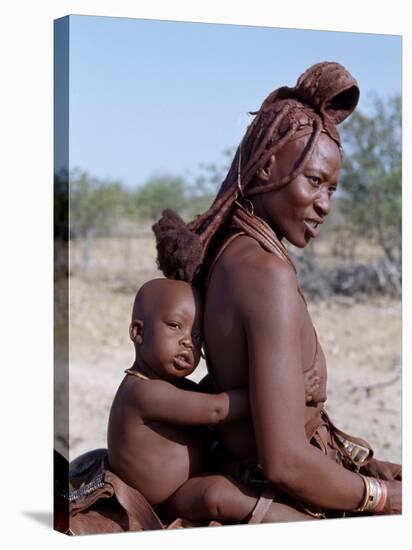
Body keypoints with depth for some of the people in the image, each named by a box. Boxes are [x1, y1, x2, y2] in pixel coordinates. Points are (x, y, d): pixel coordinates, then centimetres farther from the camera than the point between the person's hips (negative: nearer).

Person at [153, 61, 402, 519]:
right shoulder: (268, 274, -21)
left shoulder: (226, 255, 5)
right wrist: (383, 496, -12)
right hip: (282, 508, -8)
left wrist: (366, 463, 8)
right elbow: (286, 464, -26)